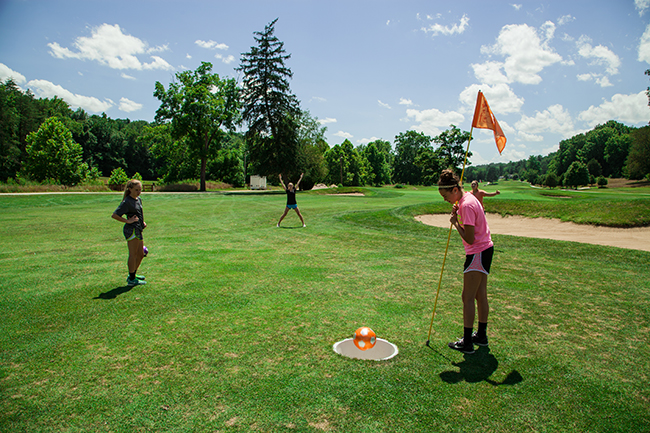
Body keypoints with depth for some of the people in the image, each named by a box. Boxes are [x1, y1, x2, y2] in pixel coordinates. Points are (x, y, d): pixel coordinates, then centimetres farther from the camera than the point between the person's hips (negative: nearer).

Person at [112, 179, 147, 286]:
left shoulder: (138, 200, 14)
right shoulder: (127, 202, -12)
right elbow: (114, 215, -17)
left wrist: (143, 222, 16)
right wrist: (128, 221, -16)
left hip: (138, 230, 9)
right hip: (131, 229, -9)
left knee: (140, 254, 15)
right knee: (133, 254, -4)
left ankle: (133, 275, 29)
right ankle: (131, 279, 3)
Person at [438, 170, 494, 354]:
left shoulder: (466, 205, -22)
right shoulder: (468, 198, 8)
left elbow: (470, 239, -24)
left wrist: (456, 223, -12)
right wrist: (458, 217, -1)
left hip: (478, 253, -10)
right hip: (485, 249, 10)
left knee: (468, 298, -4)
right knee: (481, 295, 17)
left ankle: (467, 342, 5)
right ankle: (481, 335, 29)